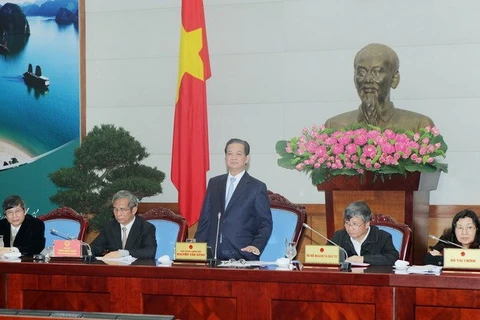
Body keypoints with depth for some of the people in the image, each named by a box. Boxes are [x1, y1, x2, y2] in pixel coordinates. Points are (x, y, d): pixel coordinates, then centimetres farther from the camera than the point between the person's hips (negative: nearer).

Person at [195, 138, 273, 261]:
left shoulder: (257, 187, 3)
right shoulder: (214, 183, 15)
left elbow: (265, 224, 2)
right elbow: (205, 218, 15)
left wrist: (257, 246, -15)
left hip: (243, 254, -3)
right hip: (214, 255, 3)